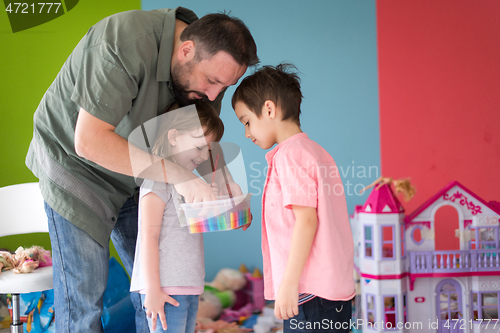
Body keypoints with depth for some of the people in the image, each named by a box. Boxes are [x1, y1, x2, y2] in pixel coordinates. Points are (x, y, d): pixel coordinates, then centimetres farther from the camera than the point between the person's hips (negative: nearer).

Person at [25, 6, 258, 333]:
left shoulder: (209, 62, -11)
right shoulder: (127, 41, -34)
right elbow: (89, 140, -38)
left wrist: (220, 175, -19)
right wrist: (176, 174, -39)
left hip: (134, 174, 6)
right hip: (74, 161, -6)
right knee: (83, 293, -6)